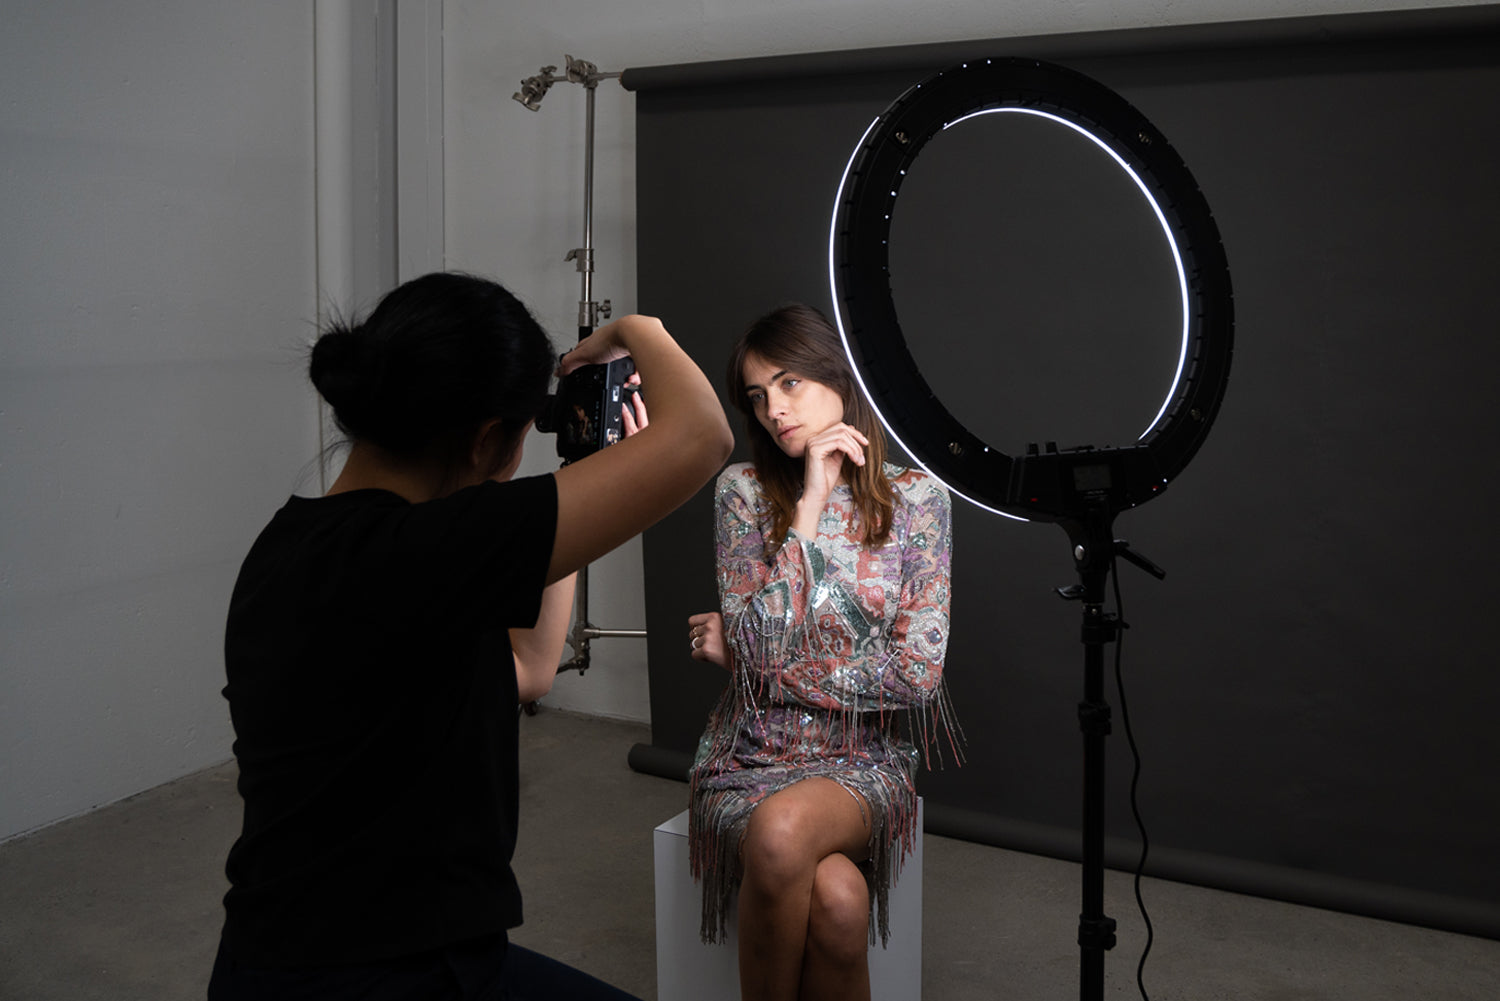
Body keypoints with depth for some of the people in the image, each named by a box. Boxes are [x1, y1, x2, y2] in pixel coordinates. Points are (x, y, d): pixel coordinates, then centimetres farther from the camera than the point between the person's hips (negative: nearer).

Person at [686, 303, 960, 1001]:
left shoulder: (916, 499, 0)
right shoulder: (745, 491, 0)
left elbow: (919, 669, -7)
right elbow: (758, 646, -12)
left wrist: (746, 660, -6)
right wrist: (810, 508, -15)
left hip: (864, 761, 0)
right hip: (753, 753, 0)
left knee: (780, 831, -36)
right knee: (836, 896, -33)